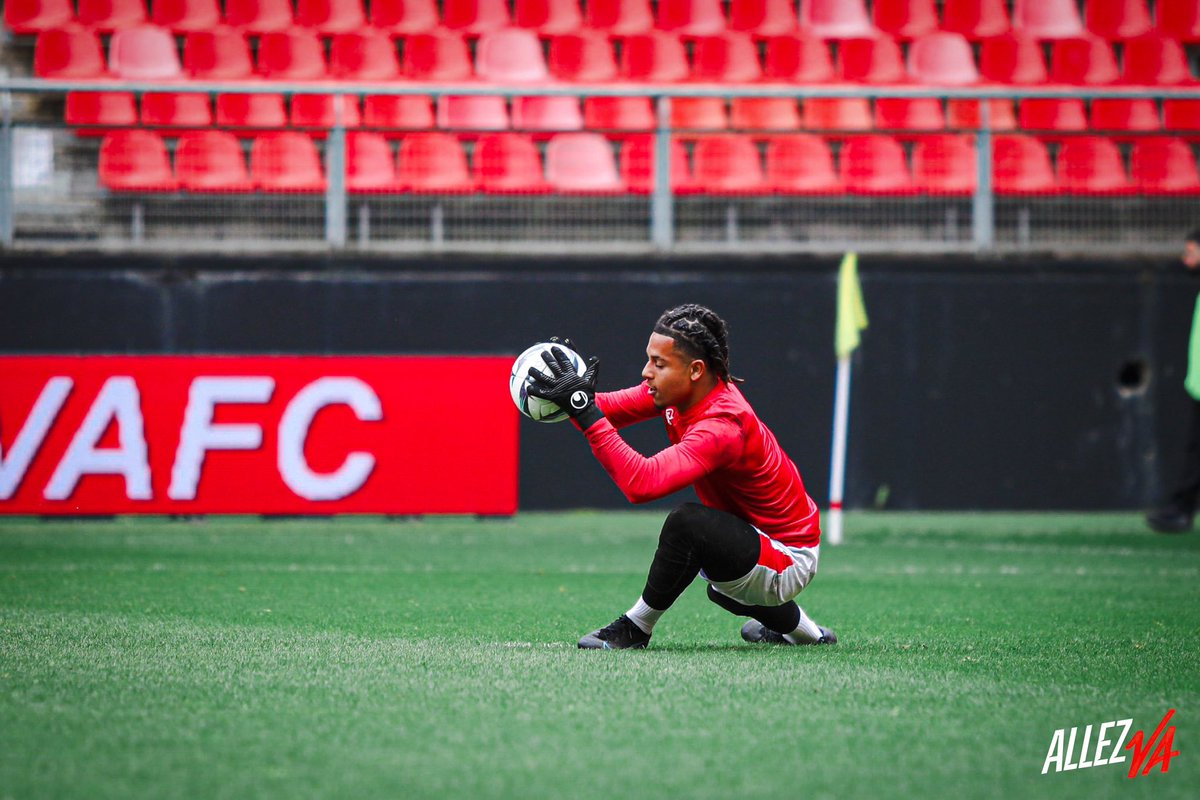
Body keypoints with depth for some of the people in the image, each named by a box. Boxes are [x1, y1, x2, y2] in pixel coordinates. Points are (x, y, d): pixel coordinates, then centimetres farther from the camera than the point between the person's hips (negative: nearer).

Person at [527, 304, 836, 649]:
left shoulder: (722, 427, -34)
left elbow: (642, 483, -45)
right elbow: (613, 408, -6)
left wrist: (584, 410, -47)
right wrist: (578, 395, -29)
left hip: (790, 561, -10)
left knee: (687, 522, -33)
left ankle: (635, 628, -17)